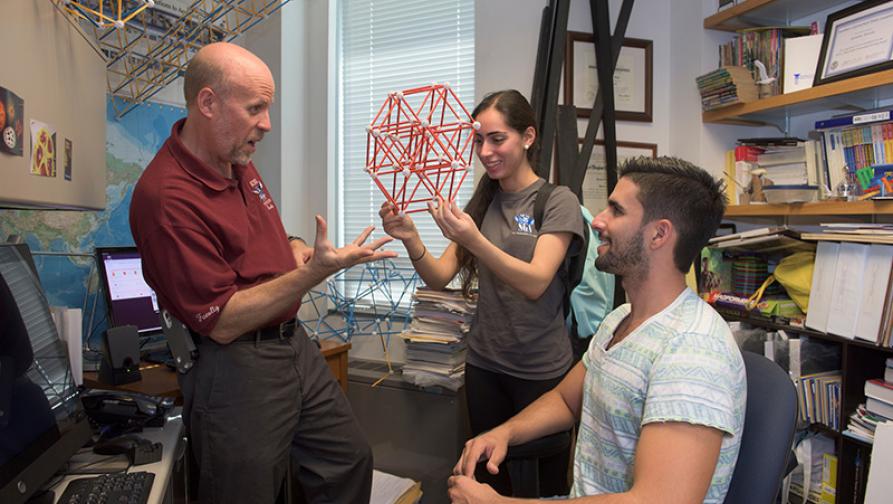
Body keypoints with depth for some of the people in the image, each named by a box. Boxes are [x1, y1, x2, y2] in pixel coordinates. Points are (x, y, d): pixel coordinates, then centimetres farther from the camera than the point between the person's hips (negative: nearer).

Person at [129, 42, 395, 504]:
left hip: (293, 343, 8)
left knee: (351, 461, 18)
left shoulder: (238, 163, 4)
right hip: (235, 372, -8)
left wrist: (296, 251, 0)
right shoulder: (166, 197, -23)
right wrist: (315, 272, -29)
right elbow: (222, 322, -21)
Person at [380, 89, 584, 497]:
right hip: (484, 363, 4)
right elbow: (439, 277, 0)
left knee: (548, 479, 12)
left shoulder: (558, 201, -8)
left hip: (541, 370, -4)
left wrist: (473, 239, -34)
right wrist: (411, 240, -19)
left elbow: (535, 283, -21)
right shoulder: (480, 203, 7)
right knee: (489, 474, 15)